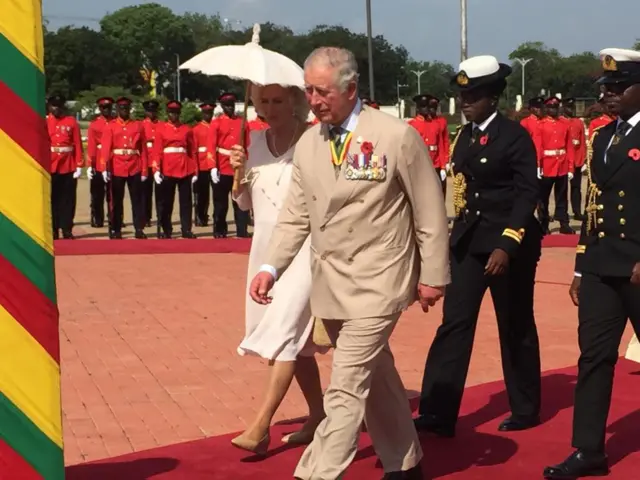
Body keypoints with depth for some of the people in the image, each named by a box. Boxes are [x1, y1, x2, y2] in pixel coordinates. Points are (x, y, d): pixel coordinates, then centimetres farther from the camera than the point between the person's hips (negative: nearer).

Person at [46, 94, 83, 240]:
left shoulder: (71, 121, 5)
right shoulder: (44, 122, 4)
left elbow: (78, 145, 1)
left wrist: (79, 166, -5)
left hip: (69, 166, 0)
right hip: (50, 166, 0)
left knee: (68, 200, 4)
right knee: (52, 199, 5)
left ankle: (67, 230, 10)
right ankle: (53, 230, 11)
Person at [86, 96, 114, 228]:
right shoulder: (94, 124, 4)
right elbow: (91, 145, -1)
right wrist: (90, 165, -9)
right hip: (98, 163, -1)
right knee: (97, 194, 5)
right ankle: (97, 220, 12)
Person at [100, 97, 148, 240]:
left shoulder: (138, 126, 7)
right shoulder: (110, 126, 3)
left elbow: (143, 149, 6)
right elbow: (105, 148, -6)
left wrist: (144, 170, 1)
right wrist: (104, 168, -18)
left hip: (135, 168, 1)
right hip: (116, 169, -1)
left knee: (138, 200, 2)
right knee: (116, 201, 5)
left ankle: (139, 229, 6)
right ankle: (115, 230, 11)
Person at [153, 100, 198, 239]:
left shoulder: (187, 129, 9)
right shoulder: (161, 128, 5)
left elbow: (192, 152, 8)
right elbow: (157, 150, -1)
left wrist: (195, 172, 3)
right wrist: (156, 170, -12)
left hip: (185, 169, 1)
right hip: (167, 169, -1)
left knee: (186, 201, 2)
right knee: (166, 202, 4)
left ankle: (186, 230, 5)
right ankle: (166, 230, 11)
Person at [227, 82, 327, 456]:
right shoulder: (255, 141, 7)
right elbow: (246, 203, 12)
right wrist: (239, 172, -5)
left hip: (304, 248, -7)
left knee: (286, 331, -13)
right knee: (297, 337, 13)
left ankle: (261, 425, -12)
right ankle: (318, 416, 25)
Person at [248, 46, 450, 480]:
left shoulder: (397, 136, -11)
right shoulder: (308, 144, 4)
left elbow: (429, 212, -6)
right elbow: (295, 217, 5)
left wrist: (433, 275, -5)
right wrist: (271, 267, -7)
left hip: (376, 282, -6)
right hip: (330, 284, 6)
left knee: (346, 386, -10)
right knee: (374, 378, 19)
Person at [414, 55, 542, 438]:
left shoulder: (515, 136, -10)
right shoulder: (464, 137, 10)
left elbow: (528, 194, -15)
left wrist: (507, 245, -22)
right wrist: (460, 235, 12)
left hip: (510, 243, -6)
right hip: (469, 241, 6)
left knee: (515, 327, 7)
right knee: (455, 323, -1)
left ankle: (525, 410, 23)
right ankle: (438, 413, -1)